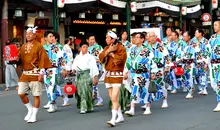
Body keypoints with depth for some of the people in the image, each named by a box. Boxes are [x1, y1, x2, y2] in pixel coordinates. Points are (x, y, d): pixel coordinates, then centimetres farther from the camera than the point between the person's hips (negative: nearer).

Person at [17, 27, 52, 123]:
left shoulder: (38, 46, -4)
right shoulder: (23, 46, 13)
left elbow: (43, 60, -9)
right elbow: (19, 58, 17)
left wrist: (41, 73, -15)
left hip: (35, 74, -5)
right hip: (25, 74, 5)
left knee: (36, 95, 0)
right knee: (21, 93, -1)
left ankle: (34, 116, 11)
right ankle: (30, 109, 21)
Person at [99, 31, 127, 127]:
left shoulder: (121, 48, -6)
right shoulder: (106, 48, 15)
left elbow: (119, 60, -20)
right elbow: (101, 58, 1)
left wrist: (111, 53, -8)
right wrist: (108, 51, -11)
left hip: (117, 75, -7)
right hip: (108, 75, 7)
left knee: (114, 98, -14)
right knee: (112, 98, 12)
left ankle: (113, 120, -18)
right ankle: (120, 116, 25)